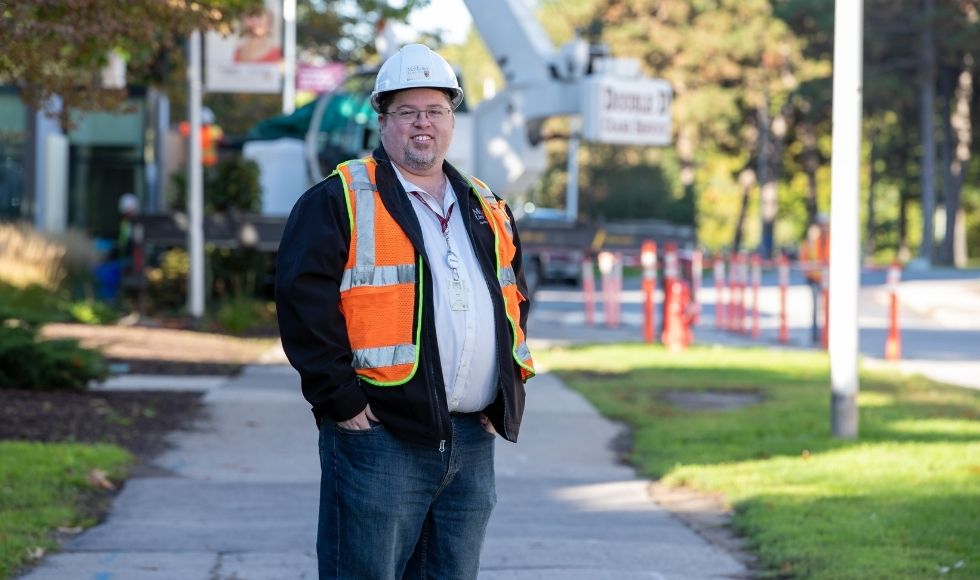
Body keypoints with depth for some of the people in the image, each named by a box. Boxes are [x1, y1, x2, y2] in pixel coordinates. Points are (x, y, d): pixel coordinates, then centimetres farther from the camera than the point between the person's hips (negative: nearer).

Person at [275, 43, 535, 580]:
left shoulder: (486, 210, 17)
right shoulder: (339, 202, -4)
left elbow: (514, 298, 26)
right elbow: (302, 299, -12)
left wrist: (508, 394, 15)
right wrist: (341, 399, -15)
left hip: (472, 442, 6)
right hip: (379, 437, -6)